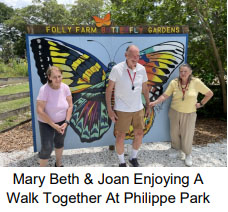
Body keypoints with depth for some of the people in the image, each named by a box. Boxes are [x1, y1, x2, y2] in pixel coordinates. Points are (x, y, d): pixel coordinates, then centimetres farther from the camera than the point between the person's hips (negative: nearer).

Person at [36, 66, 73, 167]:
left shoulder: (65, 87, -15)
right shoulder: (44, 89, -26)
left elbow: (70, 106, -7)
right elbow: (39, 111, -26)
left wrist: (66, 122, -14)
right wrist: (54, 125, -22)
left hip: (61, 121, 4)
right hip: (46, 123, -4)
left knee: (60, 142, 21)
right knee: (47, 148, -5)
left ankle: (58, 164, 47)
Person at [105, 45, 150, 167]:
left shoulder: (142, 69, -1)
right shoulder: (117, 69, -13)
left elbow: (145, 88, 11)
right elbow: (109, 90, -8)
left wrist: (148, 105, 13)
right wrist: (109, 109, -11)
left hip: (138, 109, 4)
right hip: (122, 110, -4)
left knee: (139, 134, 13)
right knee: (120, 136, 5)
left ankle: (133, 158, 38)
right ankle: (122, 162, 29)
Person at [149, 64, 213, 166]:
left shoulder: (196, 82, -12)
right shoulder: (174, 82, -8)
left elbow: (209, 93, 0)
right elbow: (165, 95, -11)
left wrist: (201, 104, -1)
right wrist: (155, 102, -25)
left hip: (189, 114, -2)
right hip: (174, 112, 2)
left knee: (187, 135, 5)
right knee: (175, 133, 12)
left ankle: (188, 155, 29)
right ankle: (179, 151, 37)